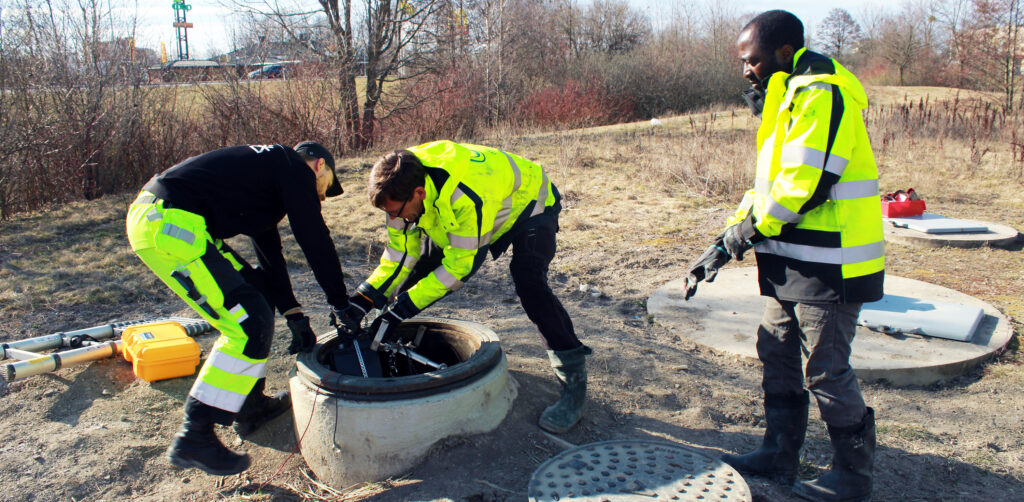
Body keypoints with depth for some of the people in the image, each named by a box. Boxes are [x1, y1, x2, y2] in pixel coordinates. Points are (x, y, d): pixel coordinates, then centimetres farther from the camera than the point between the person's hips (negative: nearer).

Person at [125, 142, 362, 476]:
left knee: (257, 291, 18)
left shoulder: (268, 167, 28)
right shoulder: (295, 169, 0)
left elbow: (269, 252, 27)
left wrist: (293, 315, 22)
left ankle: (252, 408, 27)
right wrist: (340, 304, 5)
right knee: (249, 326, -11)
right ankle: (194, 438, -4)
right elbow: (315, 239, -5)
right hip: (170, 225, -11)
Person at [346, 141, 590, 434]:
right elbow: (401, 253, -12)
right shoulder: (402, 188, -21)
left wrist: (400, 309, -35)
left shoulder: (467, 196, -44)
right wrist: (363, 299, -23)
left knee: (528, 282, -29)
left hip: (527, 207, -7)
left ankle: (574, 380, -18)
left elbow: (461, 265, -35)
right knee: (421, 266, -2)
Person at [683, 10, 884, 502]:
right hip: (795, 263, 10)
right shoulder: (789, 99, 17)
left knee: (826, 371, 1)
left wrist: (752, 225, -11)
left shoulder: (821, 95, -16)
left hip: (828, 265, -10)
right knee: (777, 354, 16)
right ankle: (779, 453, 30)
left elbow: (806, 184, -25)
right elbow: (769, 183, 18)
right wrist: (724, 244, 11)